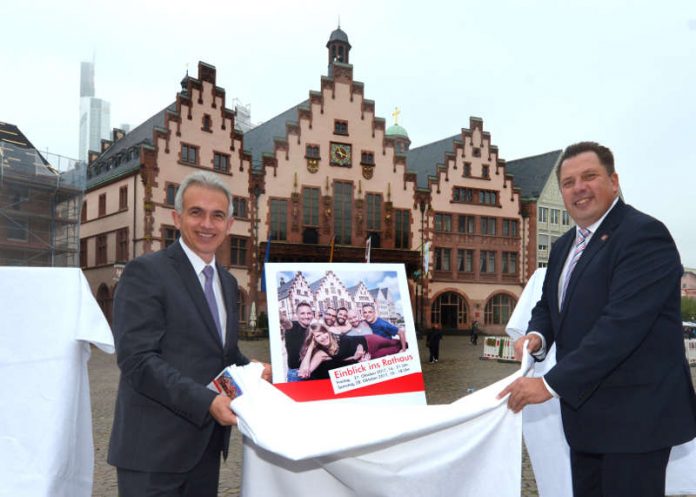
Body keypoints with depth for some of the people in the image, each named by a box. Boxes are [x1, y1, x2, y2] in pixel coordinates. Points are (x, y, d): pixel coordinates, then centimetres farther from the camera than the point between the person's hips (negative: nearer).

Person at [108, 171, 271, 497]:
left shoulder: (227, 282, 13)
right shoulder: (145, 272, -11)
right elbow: (137, 359, -19)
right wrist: (207, 401, -24)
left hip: (205, 443, 7)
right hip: (155, 446, -7)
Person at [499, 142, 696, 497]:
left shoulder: (644, 234, -16)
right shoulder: (565, 246, 11)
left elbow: (622, 323, -25)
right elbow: (548, 306, 20)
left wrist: (551, 384, -25)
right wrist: (537, 336, -5)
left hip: (635, 415, -8)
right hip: (586, 412, 8)